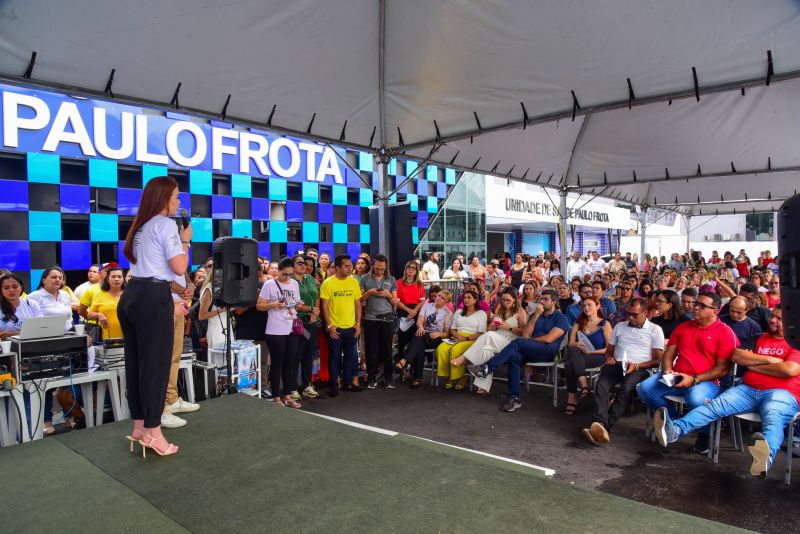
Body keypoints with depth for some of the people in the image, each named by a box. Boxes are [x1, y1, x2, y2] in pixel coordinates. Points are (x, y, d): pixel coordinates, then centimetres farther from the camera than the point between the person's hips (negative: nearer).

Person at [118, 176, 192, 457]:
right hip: (153, 298, -9)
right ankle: (152, 432, 3)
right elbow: (179, 268, -12)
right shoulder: (165, 224, -7)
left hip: (130, 296, 9)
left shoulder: (141, 226, 19)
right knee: (155, 364, -3)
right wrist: (186, 240, 1)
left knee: (135, 363, 12)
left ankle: (139, 427, 22)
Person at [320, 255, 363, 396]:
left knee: (350, 355, 13)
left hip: (351, 327, 4)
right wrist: (329, 325, -12)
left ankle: (347, 383, 27)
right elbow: (324, 306, -8)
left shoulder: (353, 282, 3)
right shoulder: (328, 283, -9)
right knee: (334, 356, 6)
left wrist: (358, 323, 2)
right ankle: (334, 385, 18)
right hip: (335, 327, -4)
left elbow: (358, 304, 8)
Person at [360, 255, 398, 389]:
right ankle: (372, 377, 14)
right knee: (371, 349, 4)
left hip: (387, 319, 1)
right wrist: (369, 293, -12)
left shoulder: (391, 280, 8)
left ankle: (388, 378, 14)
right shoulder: (365, 279, 5)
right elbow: (359, 300, 5)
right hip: (370, 319, 0)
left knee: (387, 349, 4)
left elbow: (395, 303, 10)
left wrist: (388, 295, -9)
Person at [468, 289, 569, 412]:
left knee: (518, 342, -31)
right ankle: (515, 398, -28)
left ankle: (486, 368, -34)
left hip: (548, 351, -5)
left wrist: (530, 340, 2)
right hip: (531, 350, 5)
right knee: (514, 356, -30)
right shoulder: (536, 315, 22)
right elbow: (525, 334, 7)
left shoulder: (561, 318, 4)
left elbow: (549, 339, -10)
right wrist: (536, 316, -1)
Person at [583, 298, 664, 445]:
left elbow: (657, 360, 6)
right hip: (617, 364, 3)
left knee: (627, 388, -37)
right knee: (601, 384, -31)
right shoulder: (619, 326, 24)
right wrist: (609, 358, 2)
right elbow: (609, 350, 27)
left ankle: (604, 426, -46)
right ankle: (600, 425, -49)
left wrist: (637, 366, -11)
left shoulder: (655, 330, 12)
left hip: (640, 368, -3)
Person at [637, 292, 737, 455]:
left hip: (705, 381, -5)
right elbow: (668, 354, 17)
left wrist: (694, 379, -17)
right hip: (676, 378, 5)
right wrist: (668, 371, -4)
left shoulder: (725, 332, -3)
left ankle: (704, 434, -4)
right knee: (645, 388, -17)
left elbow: (723, 368, -9)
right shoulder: (683, 327, 15)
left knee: (696, 399, -38)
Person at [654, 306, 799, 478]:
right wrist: (768, 359, -2)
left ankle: (766, 457, -68)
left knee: (773, 418, -37)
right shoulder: (761, 338, 25)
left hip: (781, 393, -4)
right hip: (748, 389, 5)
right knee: (715, 405, -20)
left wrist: (753, 365, 1)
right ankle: (675, 430, -40)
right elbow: (736, 356, 9)